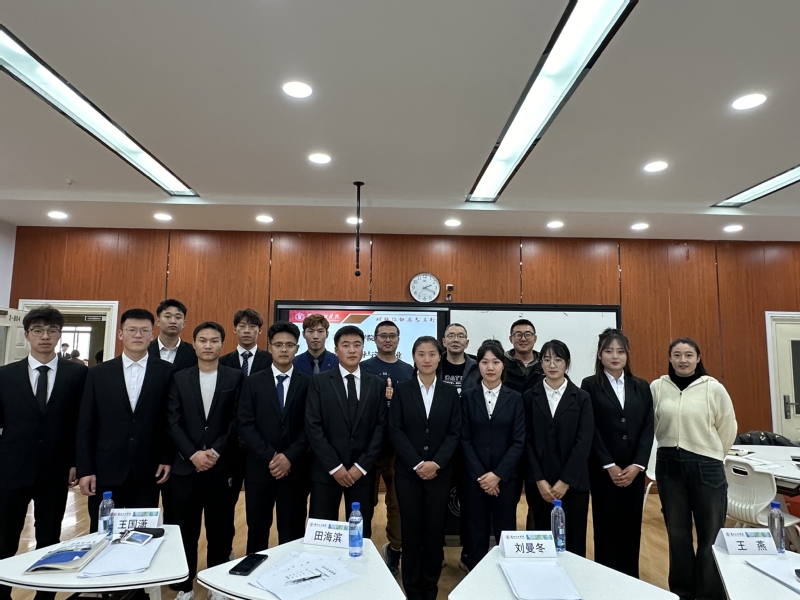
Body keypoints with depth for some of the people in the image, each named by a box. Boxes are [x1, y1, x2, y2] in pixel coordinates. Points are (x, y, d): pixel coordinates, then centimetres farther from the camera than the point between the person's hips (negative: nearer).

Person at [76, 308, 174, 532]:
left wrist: (167, 459, -1)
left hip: (146, 472, -1)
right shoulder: (98, 373, 2)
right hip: (105, 471, 1)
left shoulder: (166, 371, -3)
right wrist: (85, 469, -1)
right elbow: (85, 426, 3)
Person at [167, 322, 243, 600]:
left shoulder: (234, 377, 0)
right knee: (185, 530, 11)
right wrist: (193, 454, -11)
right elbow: (173, 422, -1)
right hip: (186, 465, 1)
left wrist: (216, 451, -12)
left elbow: (237, 420, -3)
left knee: (220, 529, 9)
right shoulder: (179, 378, 5)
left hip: (221, 466, -1)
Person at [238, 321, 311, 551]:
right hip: (259, 467, 1)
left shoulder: (307, 383, 0)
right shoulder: (253, 382, 3)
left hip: (295, 468, -1)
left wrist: (290, 457, -14)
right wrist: (270, 456, -12)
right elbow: (245, 424, -4)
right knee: (257, 530, 13)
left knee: (292, 532, 7)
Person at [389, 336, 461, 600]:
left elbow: (455, 433, 0)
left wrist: (436, 463, -13)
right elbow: (395, 431, -5)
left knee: (435, 531, 7)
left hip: (440, 472, 1)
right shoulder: (401, 390, 0)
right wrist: (417, 464, -13)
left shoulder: (450, 392, 4)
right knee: (411, 531, 6)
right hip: (408, 471, -1)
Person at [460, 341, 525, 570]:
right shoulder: (467, 397, 2)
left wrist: (497, 474, -11)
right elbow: (464, 439, -2)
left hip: (506, 477, 0)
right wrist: (480, 475, -10)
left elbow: (519, 442, -3)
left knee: (506, 533, 6)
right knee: (477, 533, 8)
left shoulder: (515, 398, 3)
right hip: (475, 477, 0)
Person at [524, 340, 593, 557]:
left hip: (573, 483, 0)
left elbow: (584, 442, -5)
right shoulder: (530, 397, 3)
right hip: (539, 483, 0)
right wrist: (540, 480, -8)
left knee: (573, 541, 4)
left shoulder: (582, 398, 3)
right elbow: (527, 441, 0)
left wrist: (565, 481, -11)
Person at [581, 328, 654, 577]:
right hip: (603, 470, -3)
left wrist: (637, 465, -7)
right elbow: (591, 430, -7)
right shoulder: (590, 385, -3)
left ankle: (631, 580, 26)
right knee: (606, 526, 4)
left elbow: (648, 429, 3)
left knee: (632, 526, 10)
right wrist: (609, 466, -11)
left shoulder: (641, 387, 8)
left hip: (634, 469, 3)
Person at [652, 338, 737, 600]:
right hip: (668, 465, 2)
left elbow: (728, 428, 5)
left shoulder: (713, 388, -6)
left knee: (711, 534, 4)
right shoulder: (657, 387, -2)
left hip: (705, 466, -2)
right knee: (677, 532, 13)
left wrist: (712, 455, 12)